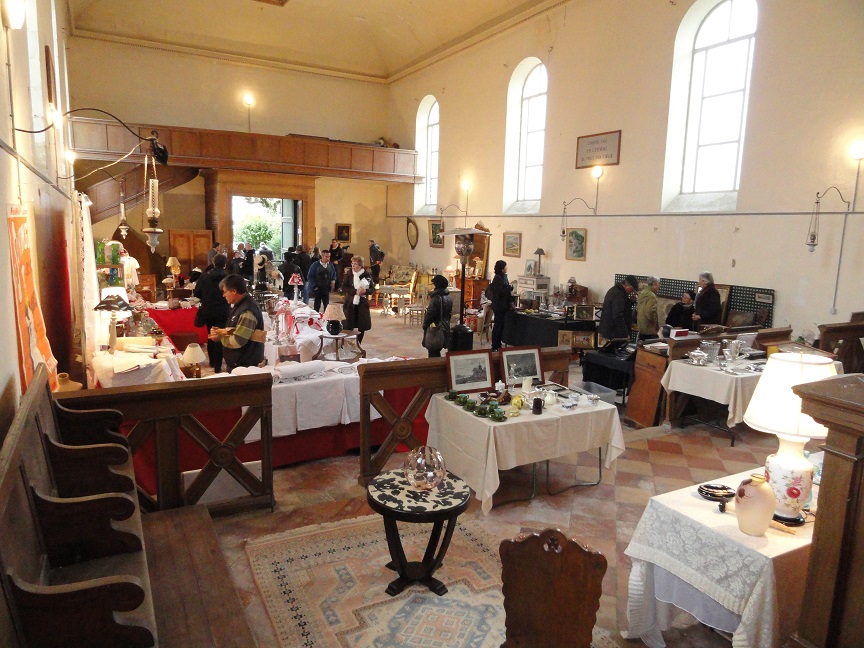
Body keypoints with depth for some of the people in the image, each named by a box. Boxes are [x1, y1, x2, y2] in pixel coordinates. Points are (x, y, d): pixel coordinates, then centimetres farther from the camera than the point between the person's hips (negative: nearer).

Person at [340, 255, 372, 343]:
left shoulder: (367, 275, 0)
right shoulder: (348, 274, -1)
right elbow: (344, 288, -5)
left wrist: (365, 291, -17)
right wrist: (355, 291, -18)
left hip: (362, 303, 1)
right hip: (350, 303, -1)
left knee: (362, 326, 5)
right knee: (348, 326, -1)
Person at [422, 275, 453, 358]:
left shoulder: (436, 298, -19)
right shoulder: (449, 297, 8)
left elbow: (430, 314, -19)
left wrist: (425, 325, -5)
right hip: (445, 328, 9)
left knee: (433, 352, -2)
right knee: (436, 351, 17)